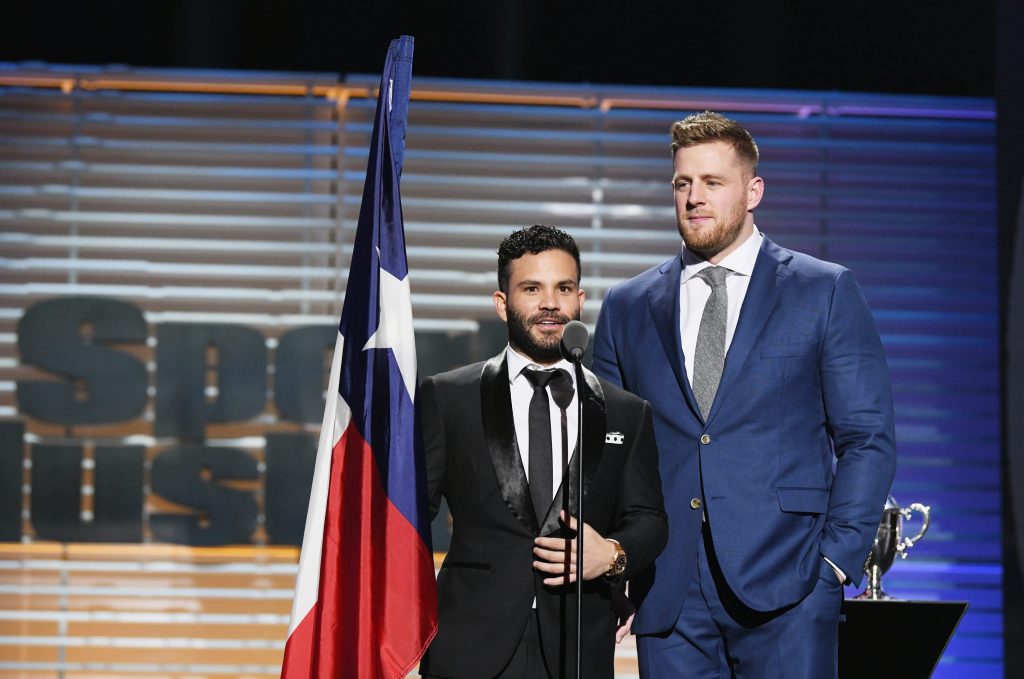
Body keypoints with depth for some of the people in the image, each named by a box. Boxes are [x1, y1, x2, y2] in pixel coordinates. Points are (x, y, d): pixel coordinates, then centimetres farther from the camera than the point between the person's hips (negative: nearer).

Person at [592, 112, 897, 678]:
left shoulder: (826, 292, 5)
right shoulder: (626, 308, 13)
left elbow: (868, 440, 3)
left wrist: (838, 558, -7)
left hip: (784, 589, -2)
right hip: (667, 592, 3)